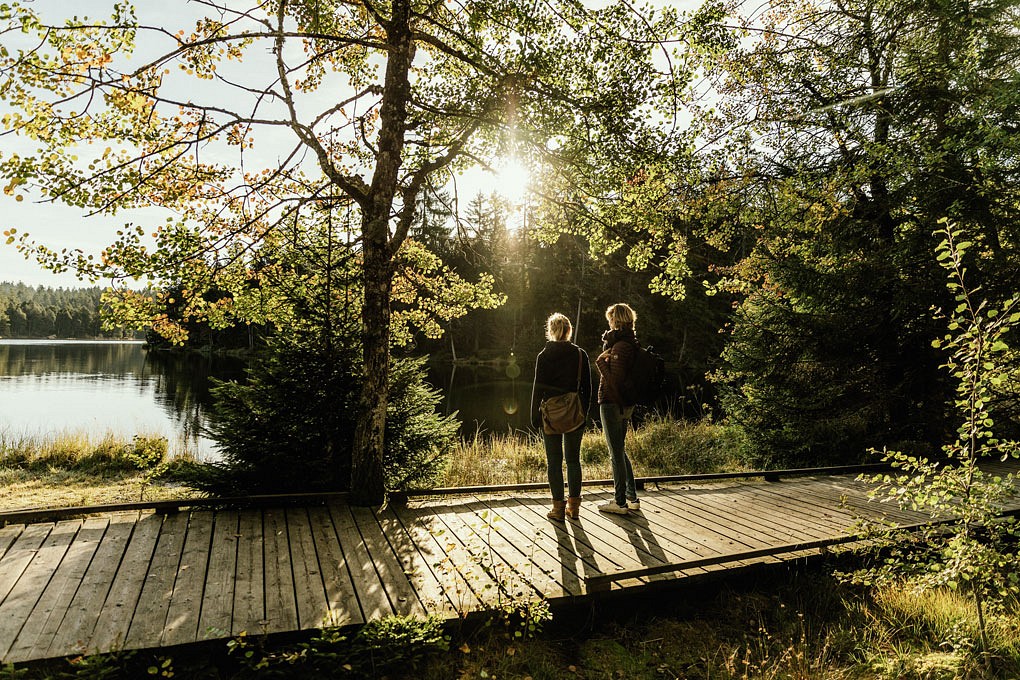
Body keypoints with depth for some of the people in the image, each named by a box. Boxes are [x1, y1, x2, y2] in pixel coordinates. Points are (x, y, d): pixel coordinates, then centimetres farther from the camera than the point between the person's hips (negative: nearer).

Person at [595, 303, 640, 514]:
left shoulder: (620, 345, -19)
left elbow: (615, 378, -23)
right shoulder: (632, 343, 11)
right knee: (619, 450, 20)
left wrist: (602, 361, -12)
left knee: (616, 452, 0)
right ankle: (632, 497, 27)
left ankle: (620, 503, 10)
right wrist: (609, 343, 6)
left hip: (612, 403, -10)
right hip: (625, 405, 10)